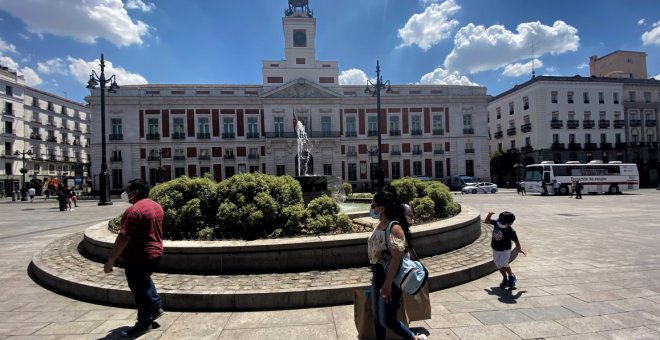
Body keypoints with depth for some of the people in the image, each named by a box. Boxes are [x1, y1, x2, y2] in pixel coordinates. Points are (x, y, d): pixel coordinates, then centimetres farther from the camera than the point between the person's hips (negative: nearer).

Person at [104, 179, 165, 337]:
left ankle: (144, 324, 19)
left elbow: (123, 238, -25)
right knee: (145, 281, 28)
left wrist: (110, 260, -19)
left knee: (139, 289, 6)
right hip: (155, 252, 9)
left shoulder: (134, 210, -22)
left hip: (138, 257, -9)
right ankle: (156, 308, 32)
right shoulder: (156, 206, 7)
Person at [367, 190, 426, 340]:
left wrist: (388, 283, -26)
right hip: (377, 275, 9)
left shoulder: (394, 228, -23)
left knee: (386, 319, 2)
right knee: (376, 315, 18)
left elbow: (396, 257, -25)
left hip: (390, 278, -9)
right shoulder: (380, 225, 5)